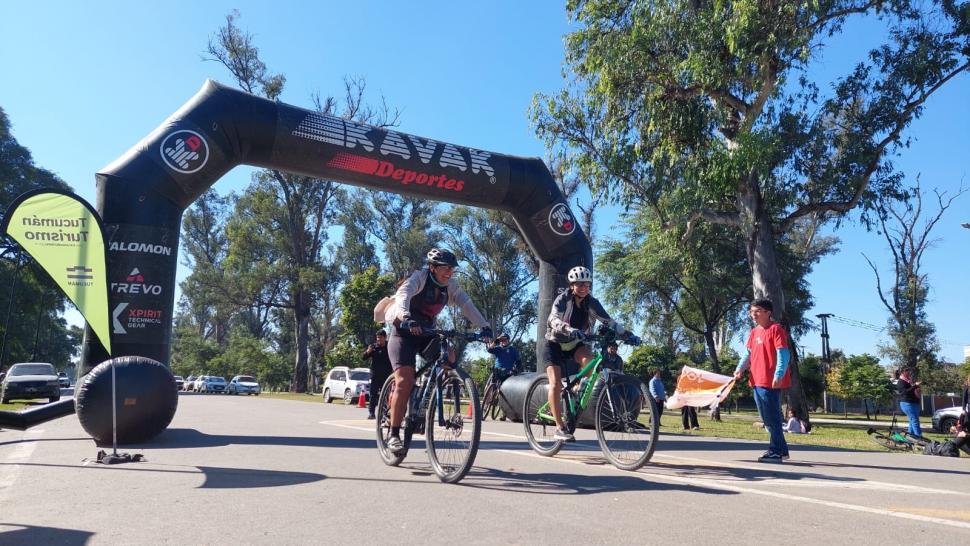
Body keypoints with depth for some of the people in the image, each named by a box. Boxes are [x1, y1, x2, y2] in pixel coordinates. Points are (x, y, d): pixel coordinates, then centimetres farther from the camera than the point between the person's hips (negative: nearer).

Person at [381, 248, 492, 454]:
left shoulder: (450, 286, -2)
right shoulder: (419, 277, -18)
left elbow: (467, 304, -13)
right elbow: (403, 294, -37)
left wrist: (484, 326, -28)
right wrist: (406, 317, -56)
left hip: (426, 333, 5)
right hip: (404, 331, -5)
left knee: (449, 357, -21)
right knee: (405, 381, -19)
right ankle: (394, 435, -11)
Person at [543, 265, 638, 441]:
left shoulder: (592, 303, -8)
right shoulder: (563, 299, -19)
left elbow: (609, 321, -10)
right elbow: (554, 320, -36)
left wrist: (627, 335, -24)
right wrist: (572, 331, -54)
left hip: (575, 345, 3)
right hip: (555, 344, -3)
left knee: (588, 357, -31)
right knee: (555, 384, -17)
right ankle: (560, 428, -11)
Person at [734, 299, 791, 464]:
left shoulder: (776, 329, -9)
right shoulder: (754, 332, 15)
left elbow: (783, 354, -16)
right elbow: (748, 353, 17)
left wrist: (778, 375, -25)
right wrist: (740, 369, 1)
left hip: (771, 382, -9)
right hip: (756, 381, 9)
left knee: (772, 418, -4)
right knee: (767, 419, 14)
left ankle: (775, 452, 4)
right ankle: (781, 449, 25)